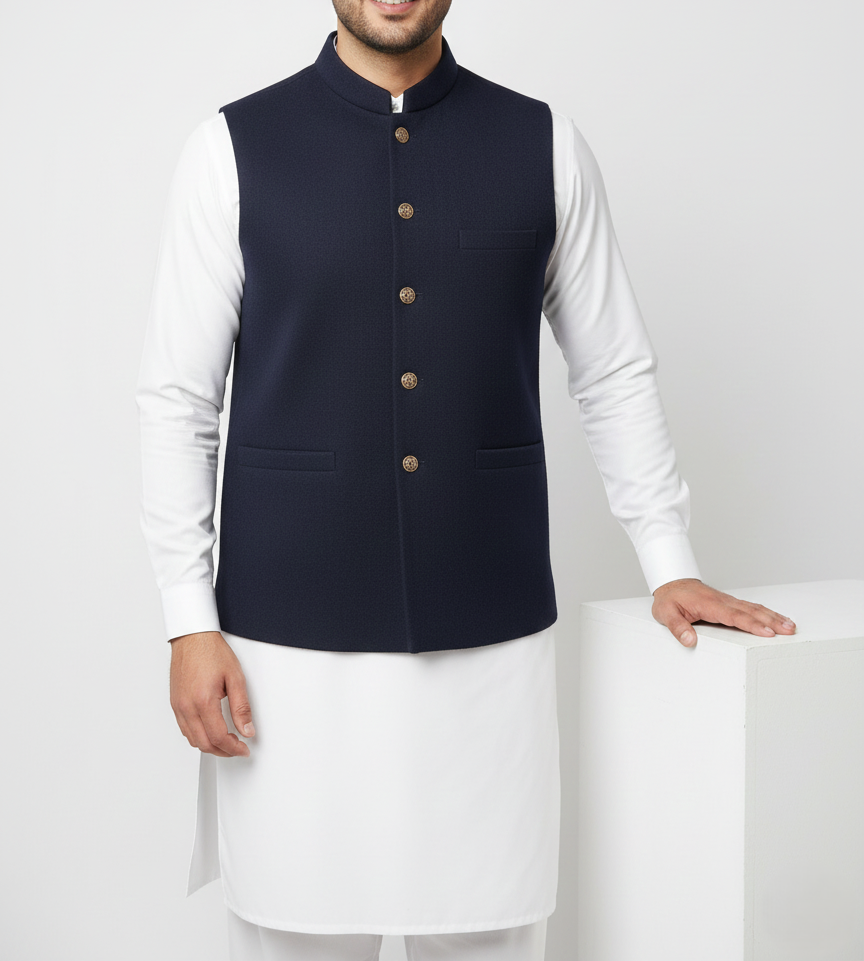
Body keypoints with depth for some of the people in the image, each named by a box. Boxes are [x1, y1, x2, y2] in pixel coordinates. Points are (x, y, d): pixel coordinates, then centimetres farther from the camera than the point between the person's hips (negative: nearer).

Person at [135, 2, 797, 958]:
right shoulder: (234, 148, 0)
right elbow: (175, 397, 1)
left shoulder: (543, 146, 4)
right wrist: (189, 624, -4)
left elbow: (615, 374, 11)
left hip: (492, 630, 1)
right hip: (293, 636, -1)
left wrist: (670, 566, 10)